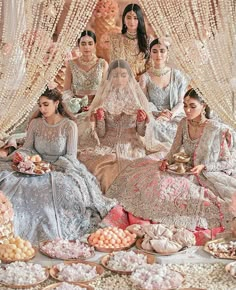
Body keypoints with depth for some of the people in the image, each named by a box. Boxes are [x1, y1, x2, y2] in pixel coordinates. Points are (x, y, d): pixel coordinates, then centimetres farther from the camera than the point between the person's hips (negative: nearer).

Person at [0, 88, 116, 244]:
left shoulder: (69, 125, -8)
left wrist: (53, 167, -23)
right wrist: (20, 155, -18)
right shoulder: (35, 123, 3)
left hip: (62, 168, -3)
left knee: (64, 185, -37)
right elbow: (27, 148, 5)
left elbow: (71, 156, -9)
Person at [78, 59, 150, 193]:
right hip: (107, 146, 0)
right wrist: (99, 119, -18)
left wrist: (141, 121, -13)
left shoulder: (137, 98, 2)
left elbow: (141, 132, 6)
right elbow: (101, 133, 0)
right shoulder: (104, 98, 1)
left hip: (131, 146, 0)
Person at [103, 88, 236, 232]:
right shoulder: (184, 123, 1)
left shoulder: (217, 130, -15)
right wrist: (167, 161, -12)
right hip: (189, 173, 5)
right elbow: (174, 151, 10)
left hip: (210, 176, -5)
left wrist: (203, 167, -20)